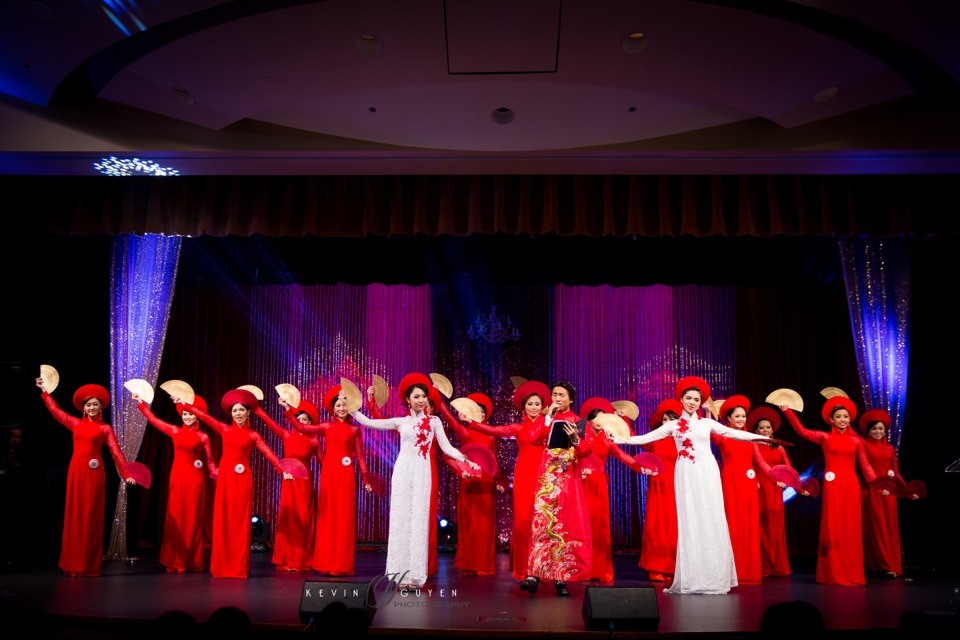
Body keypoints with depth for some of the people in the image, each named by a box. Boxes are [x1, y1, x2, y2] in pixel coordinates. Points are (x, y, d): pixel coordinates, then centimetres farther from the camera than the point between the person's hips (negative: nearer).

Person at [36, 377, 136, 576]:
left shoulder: (105, 428, 2)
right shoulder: (76, 423, 10)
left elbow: (116, 453, -4)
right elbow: (56, 410, 20)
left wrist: (126, 474, -14)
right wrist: (44, 391, 24)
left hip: (94, 473, -3)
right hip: (76, 471, 3)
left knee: (91, 517, 0)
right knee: (75, 516, 5)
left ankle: (90, 565, 5)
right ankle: (74, 563, 11)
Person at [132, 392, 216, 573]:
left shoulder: (203, 437, 0)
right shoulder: (175, 431, 7)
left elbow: (209, 463, 1)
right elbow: (154, 420, 11)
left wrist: (219, 474, -15)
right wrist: (140, 402, 10)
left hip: (194, 479, -3)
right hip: (177, 478, 3)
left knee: (193, 519, 2)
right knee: (176, 519, 5)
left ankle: (192, 561, 8)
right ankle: (176, 561, 12)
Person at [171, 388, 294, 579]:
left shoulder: (253, 435, 2)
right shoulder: (225, 429, 7)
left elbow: (269, 454, -9)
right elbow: (204, 416, 7)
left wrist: (282, 471, -21)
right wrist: (184, 404, 4)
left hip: (242, 479, -2)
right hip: (225, 478, 2)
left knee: (241, 522, 1)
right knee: (223, 521, 3)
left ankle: (240, 567, 6)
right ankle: (223, 566, 10)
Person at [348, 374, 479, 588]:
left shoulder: (434, 421, 8)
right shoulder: (401, 422, 8)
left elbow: (446, 447, 2)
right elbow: (368, 422, 6)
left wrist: (466, 460, -11)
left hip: (422, 473, -1)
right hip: (403, 471, 1)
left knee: (418, 520, -2)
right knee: (401, 518, -1)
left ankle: (415, 574, 2)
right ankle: (402, 573, 4)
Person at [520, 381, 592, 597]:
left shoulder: (578, 422, 8)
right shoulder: (546, 419, 13)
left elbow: (587, 449, -6)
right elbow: (534, 439, -6)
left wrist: (575, 439, -25)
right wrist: (548, 417, -7)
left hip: (569, 481, 0)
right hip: (547, 480, 1)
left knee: (566, 524, -2)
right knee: (542, 522, -9)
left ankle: (560, 577, 3)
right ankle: (534, 575, -12)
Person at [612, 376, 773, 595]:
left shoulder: (707, 423, 10)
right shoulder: (673, 425, 7)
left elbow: (733, 433, 10)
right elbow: (646, 438, 4)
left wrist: (760, 437, 2)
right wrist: (619, 440, -4)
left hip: (707, 474, 1)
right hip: (686, 476, 0)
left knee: (710, 521, -2)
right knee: (689, 522, -1)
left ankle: (713, 578, 3)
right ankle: (691, 579, 3)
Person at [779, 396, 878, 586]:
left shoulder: (856, 441, 9)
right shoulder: (824, 437, 4)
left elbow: (865, 466, 7)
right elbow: (802, 431, -5)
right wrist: (788, 412, -11)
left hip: (851, 486, 2)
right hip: (832, 486, -2)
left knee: (851, 529, 5)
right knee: (833, 529, 1)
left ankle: (851, 574, 14)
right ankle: (833, 574, 7)